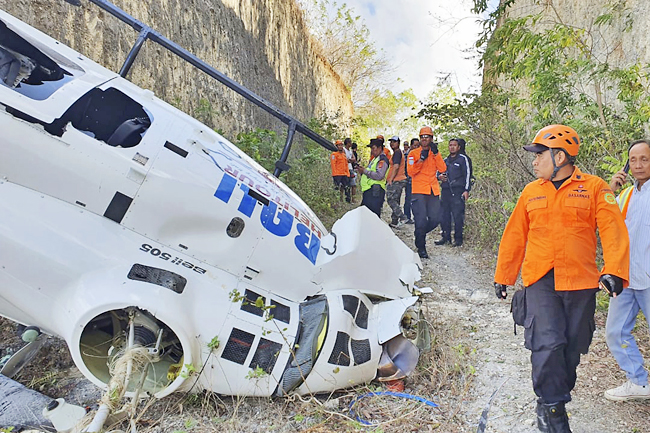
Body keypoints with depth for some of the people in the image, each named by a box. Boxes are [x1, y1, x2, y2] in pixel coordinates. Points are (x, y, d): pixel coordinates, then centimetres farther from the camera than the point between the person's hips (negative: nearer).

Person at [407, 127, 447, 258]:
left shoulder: (435, 154, 14)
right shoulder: (413, 153, 2)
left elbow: (443, 169, -2)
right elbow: (410, 172, -10)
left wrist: (436, 153, -9)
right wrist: (421, 159, -17)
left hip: (433, 192, 4)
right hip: (419, 192, -4)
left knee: (435, 219, 2)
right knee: (421, 220, -6)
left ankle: (420, 234, 29)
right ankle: (421, 248, 7)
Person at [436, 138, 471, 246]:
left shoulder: (463, 159, 4)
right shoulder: (445, 160, 21)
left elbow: (467, 175, 0)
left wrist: (466, 190, -9)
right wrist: (439, 176, 5)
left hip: (457, 191, -5)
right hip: (445, 191, 6)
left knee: (458, 216, -6)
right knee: (444, 215, 5)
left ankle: (458, 239, 2)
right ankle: (446, 237, 15)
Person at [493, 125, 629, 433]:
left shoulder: (594, 188, 2)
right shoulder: (531, 192, 11)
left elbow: (614, 231, -7)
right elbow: (514, 237, 14)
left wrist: (614, 270, -22)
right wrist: (502, 276, 15)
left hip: (581, 282, -1)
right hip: (540, 281, 1)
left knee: (572, 347, 9)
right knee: (547, 344, -11)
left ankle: (554, 399, 30)